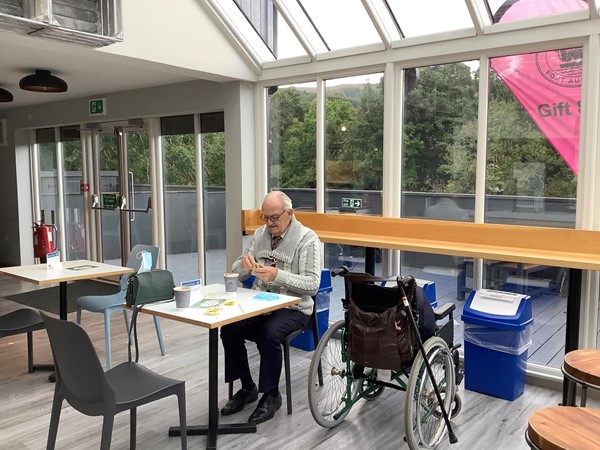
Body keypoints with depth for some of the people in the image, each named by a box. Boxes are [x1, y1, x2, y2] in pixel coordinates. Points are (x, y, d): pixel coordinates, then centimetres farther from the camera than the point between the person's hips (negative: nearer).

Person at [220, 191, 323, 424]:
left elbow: (312, 284, -17)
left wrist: (278, 275, -29)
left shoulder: (307, 238, -8)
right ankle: (247, 388, 3)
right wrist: (244, 265, -13)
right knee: (228, 329, -18)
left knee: (268, 334, -32)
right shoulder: (260, 234, 9)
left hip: (293, 308, -5)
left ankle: (271, 395, -7)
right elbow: (236, 274, 11)